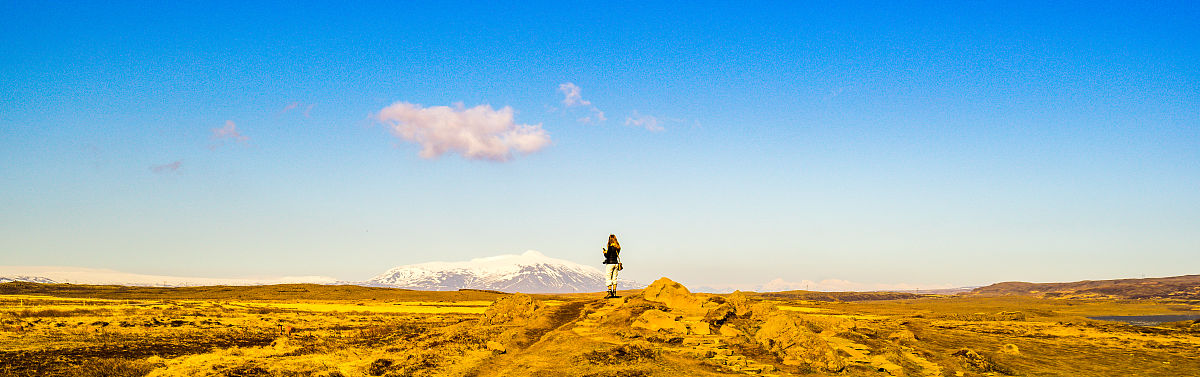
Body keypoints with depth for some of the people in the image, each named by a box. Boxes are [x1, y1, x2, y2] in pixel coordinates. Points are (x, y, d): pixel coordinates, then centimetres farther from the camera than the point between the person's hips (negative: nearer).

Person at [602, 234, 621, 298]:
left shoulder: (610, 247, -15)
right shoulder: (617, 247, 8)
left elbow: (607, 256, -17)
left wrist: (604, 252, 4)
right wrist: (606, 251, 18)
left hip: (610, 264, -7)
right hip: (616, 263, 7)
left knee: (608, 278, -3)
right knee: (614, 278, 10)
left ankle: (610, 293, -9)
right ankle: (614, 293, 9)